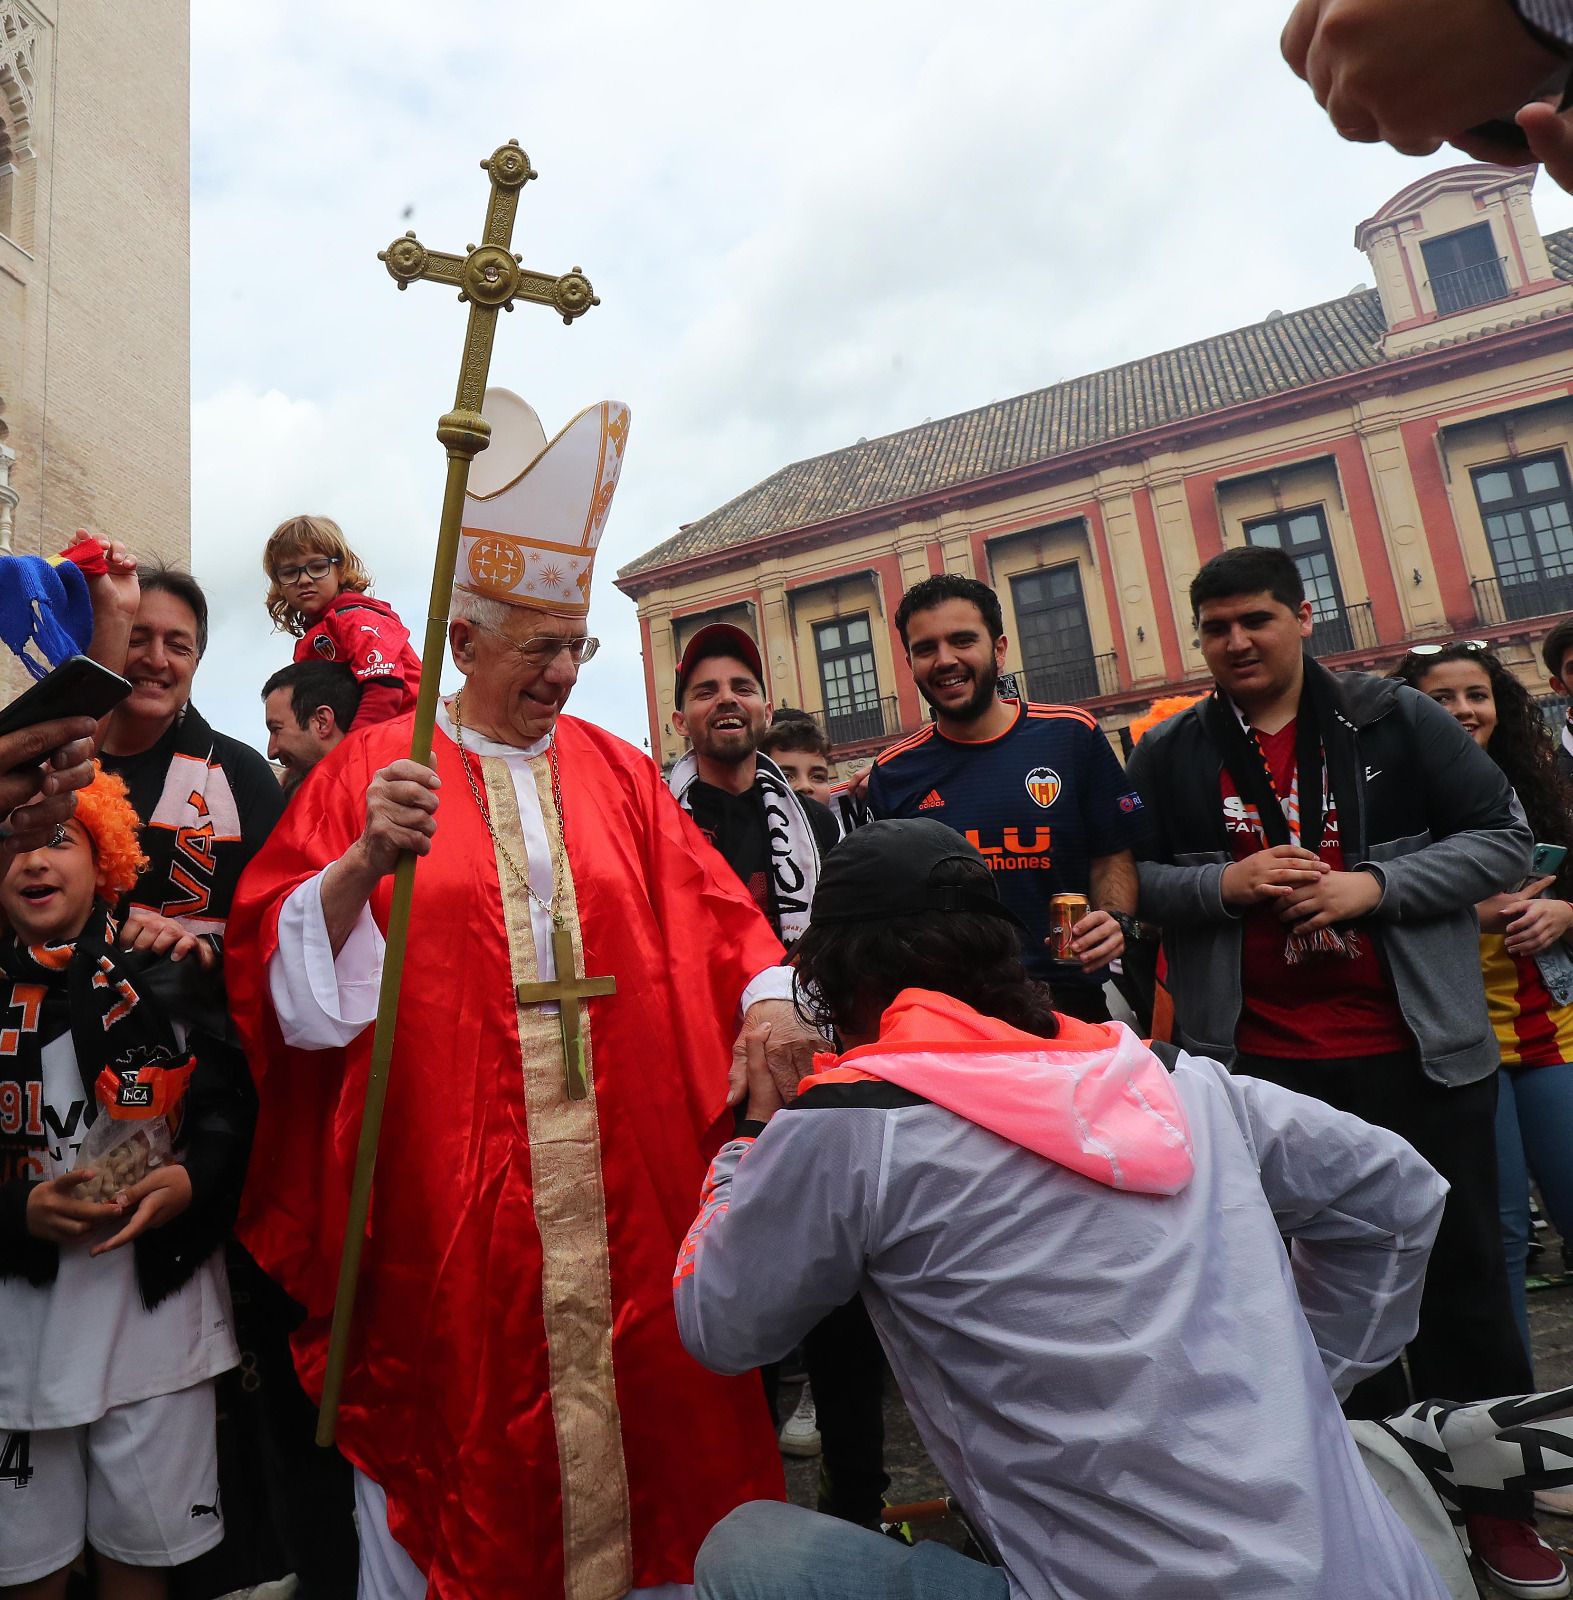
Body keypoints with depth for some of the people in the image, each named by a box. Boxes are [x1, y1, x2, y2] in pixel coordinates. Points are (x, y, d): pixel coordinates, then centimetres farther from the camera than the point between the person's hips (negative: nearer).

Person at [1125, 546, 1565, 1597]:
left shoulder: (1396, 718, -1)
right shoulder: (1170, 755, 1)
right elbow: (1132, 881, 3)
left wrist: (1374, 886, -15)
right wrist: (1222, 884, -15)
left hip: (1418, 1048, 0)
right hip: (1263, 1061, 1)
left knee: (1461, 1265, 13)